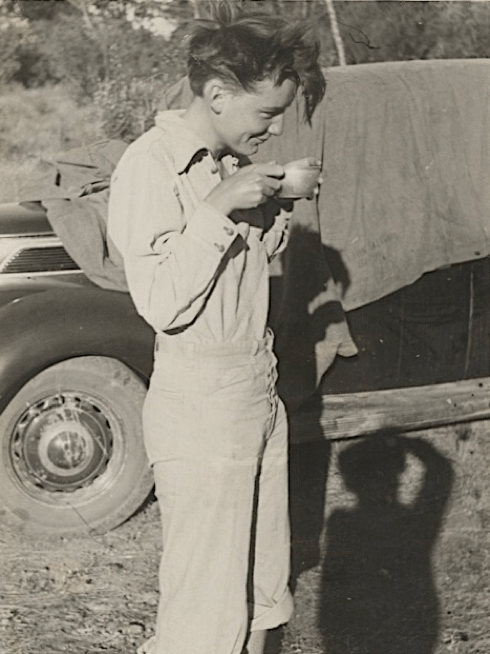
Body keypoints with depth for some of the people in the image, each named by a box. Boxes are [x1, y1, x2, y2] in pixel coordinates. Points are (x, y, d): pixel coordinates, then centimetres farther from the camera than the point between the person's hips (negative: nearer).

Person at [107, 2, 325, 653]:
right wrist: (217, 208, -23)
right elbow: (161, 304, -21)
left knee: (262, 592, 14)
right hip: (200, 403, -8)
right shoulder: (151, 166, -14)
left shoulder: (231, 160, 10)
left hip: (260, 391, 8)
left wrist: (274, 210, 4)